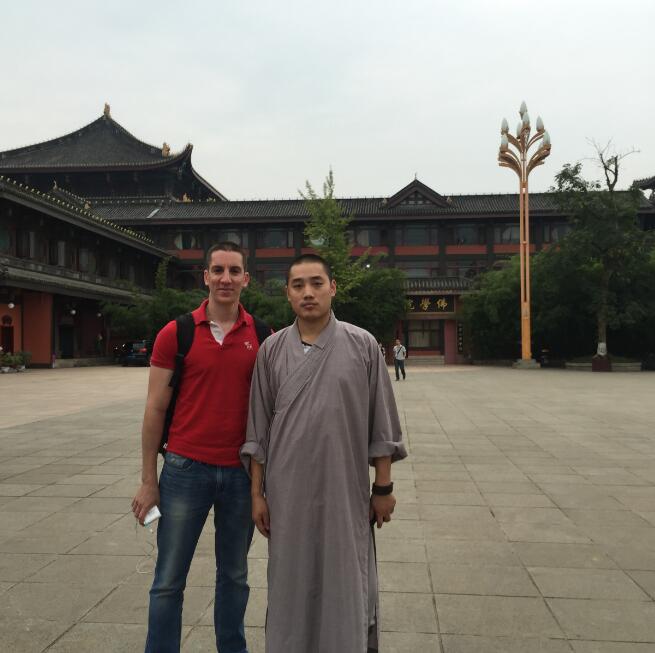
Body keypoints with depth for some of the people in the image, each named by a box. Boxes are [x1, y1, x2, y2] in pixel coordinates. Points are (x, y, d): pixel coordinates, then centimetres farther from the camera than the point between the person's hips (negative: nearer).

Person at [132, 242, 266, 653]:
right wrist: (149, 480, -1)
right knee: (169, 581, 8)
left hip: (242, 472, 2)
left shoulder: (262, 337, 0)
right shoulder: (176, 334, -4)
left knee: (234, 576, 17)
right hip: (186, 468, -1)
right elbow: (156, 408, -1)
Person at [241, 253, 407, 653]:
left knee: (348, 586, 10)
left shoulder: (363, 346, -3)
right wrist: (257, 493, 4)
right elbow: (259, 430, 4)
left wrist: (384, 487, 1)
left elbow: (381, 423, 0)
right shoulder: (271, 350, 1)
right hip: (288, 493, 2)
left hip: (346, 492, -1)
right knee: (291, 587, 14)